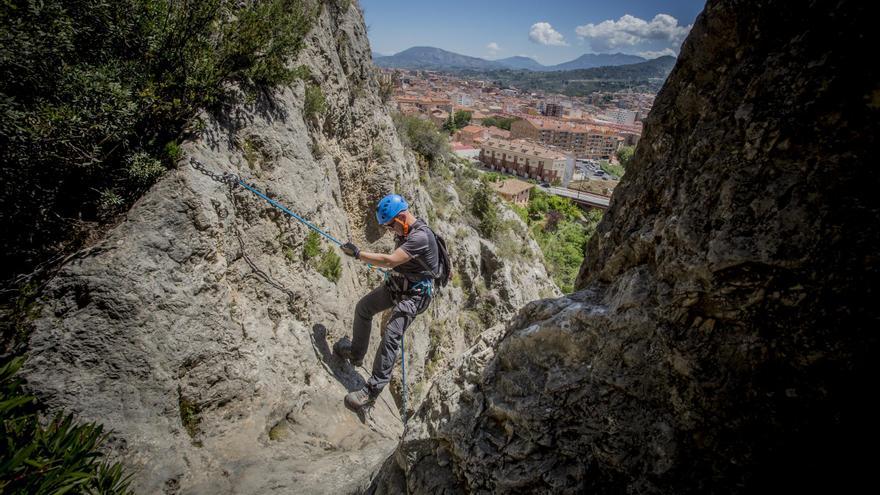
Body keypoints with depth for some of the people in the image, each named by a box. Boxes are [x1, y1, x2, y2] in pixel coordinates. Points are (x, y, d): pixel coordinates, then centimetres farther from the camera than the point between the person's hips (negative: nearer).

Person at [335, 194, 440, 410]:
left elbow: (390, 260, -34)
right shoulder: (404, 231, 3)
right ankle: (356, 353, 34)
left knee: (391, 336, -18)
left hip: (414, 293, -10)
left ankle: (373, 390, -11)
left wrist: (358, 253, -27)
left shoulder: (420, 236, -28)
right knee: (363, 308, 16)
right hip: (395, 284, 10)